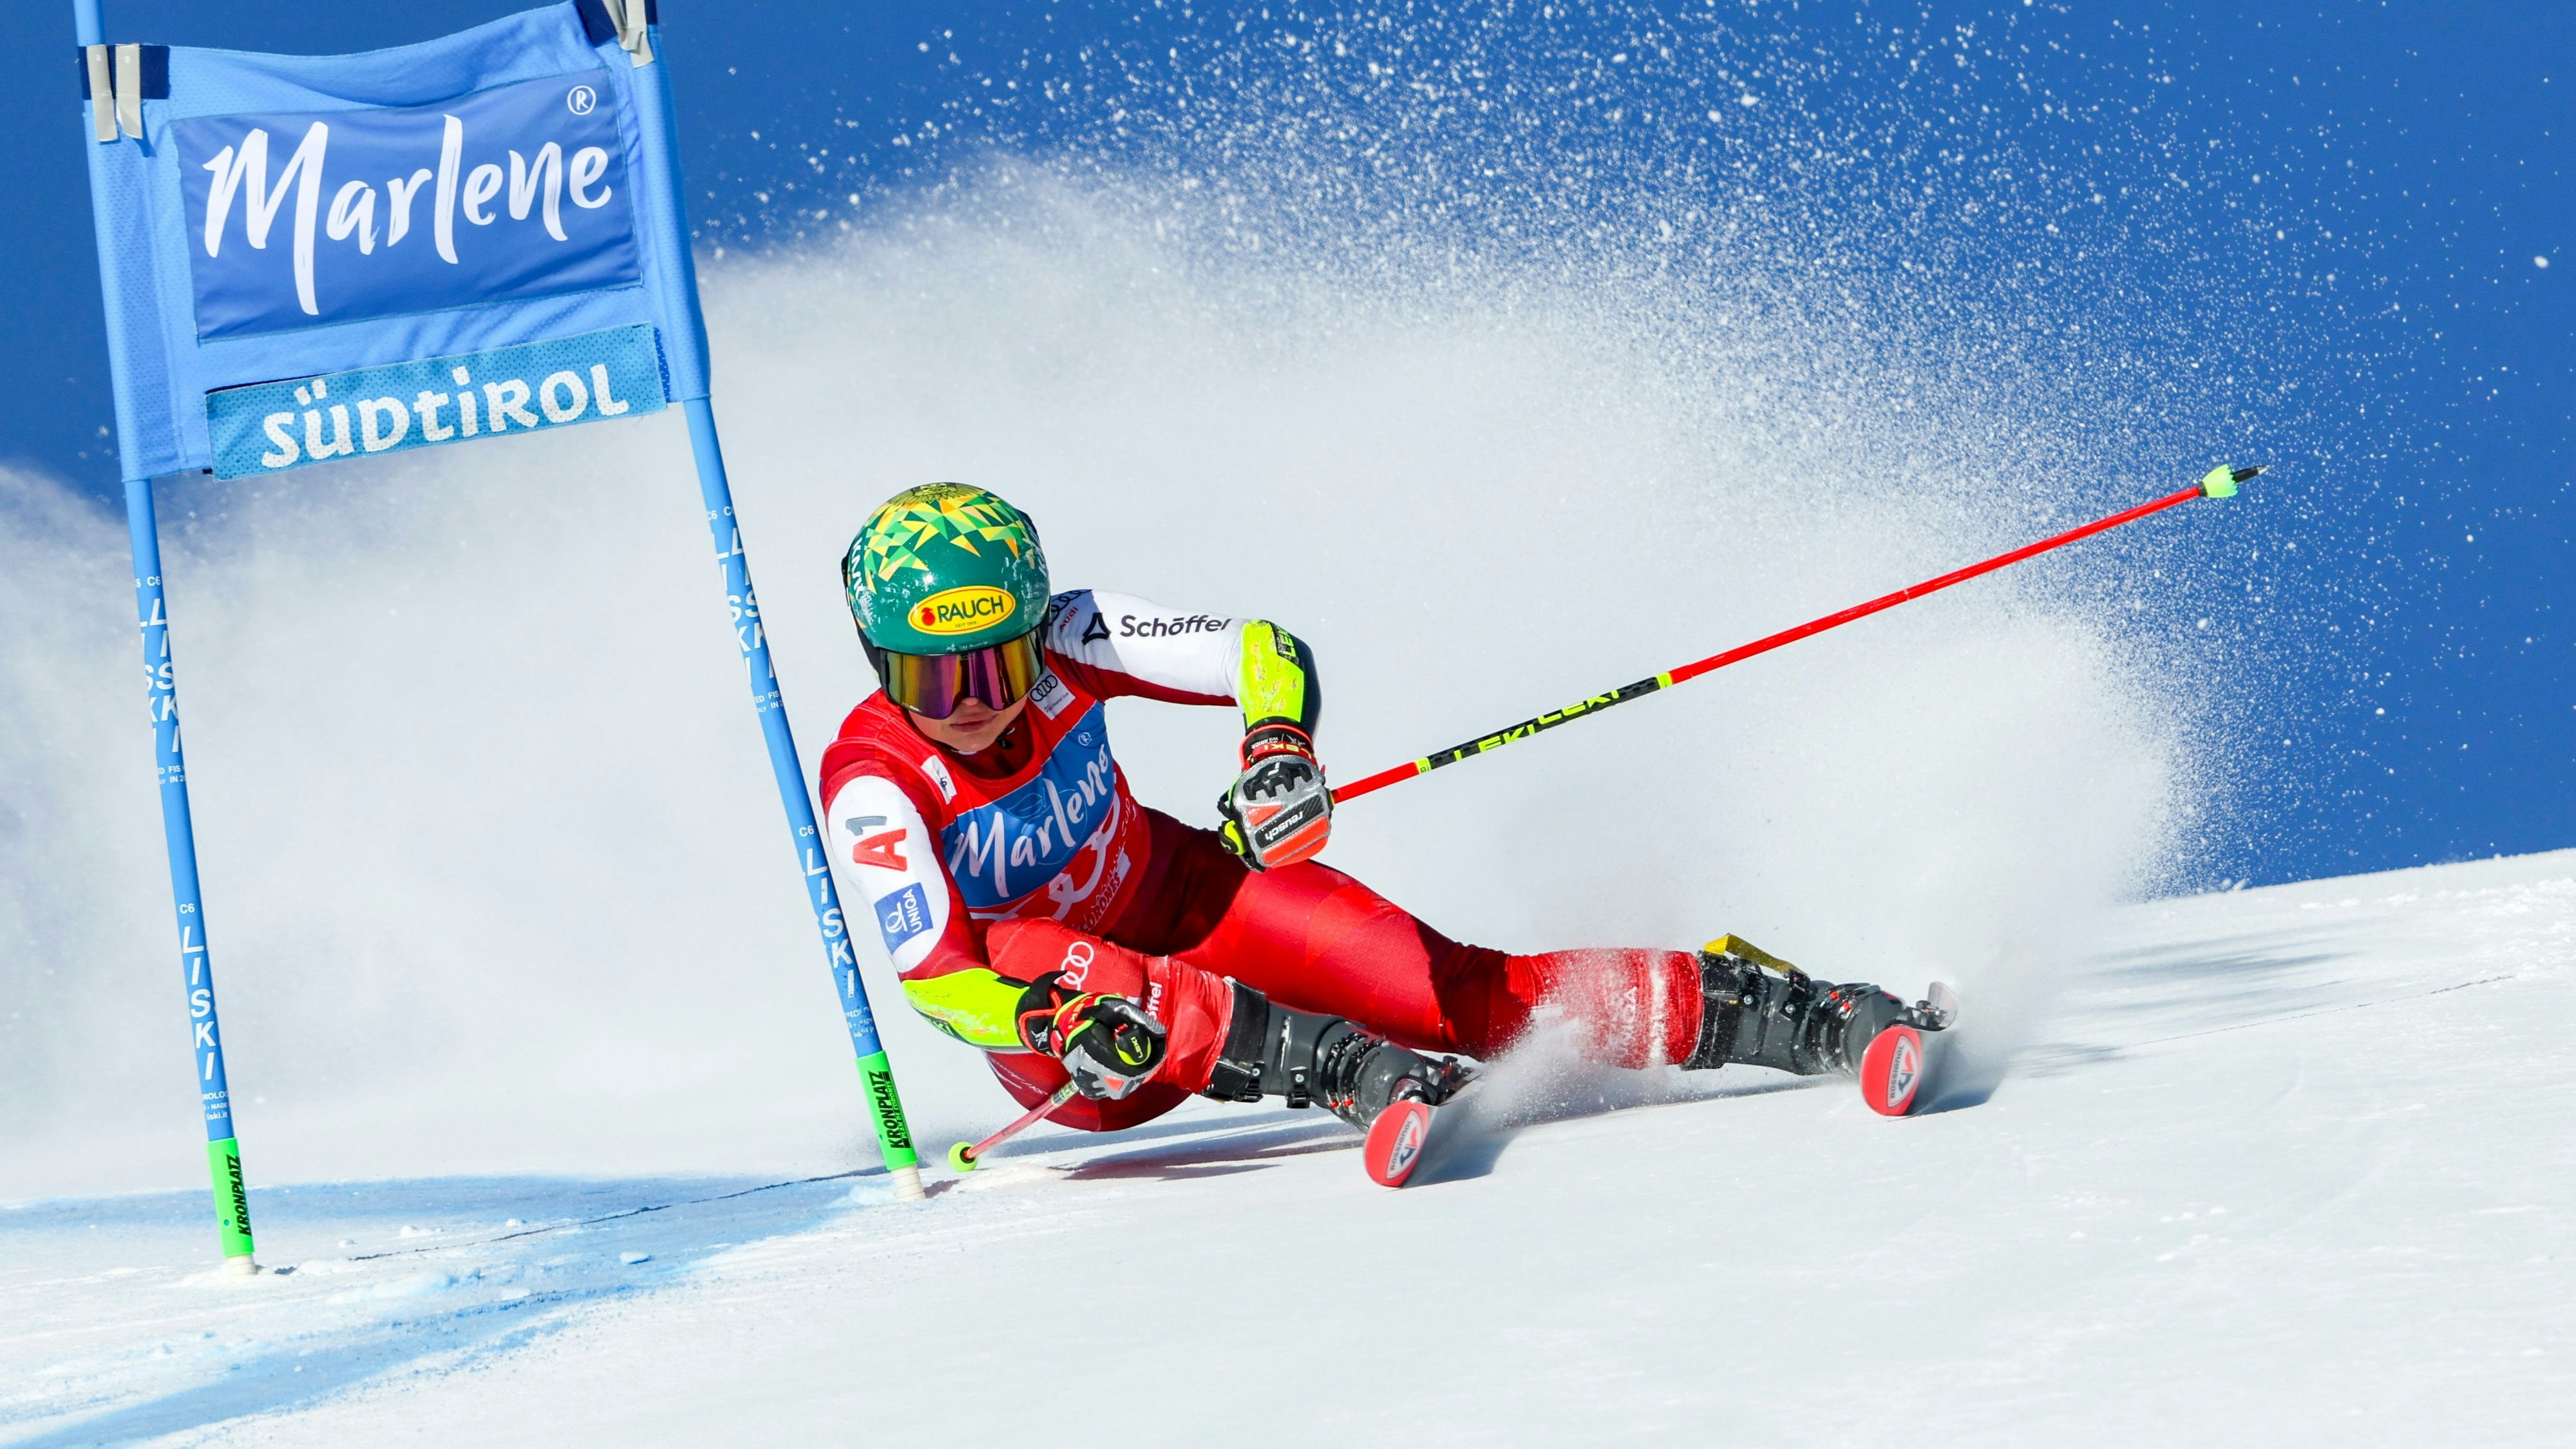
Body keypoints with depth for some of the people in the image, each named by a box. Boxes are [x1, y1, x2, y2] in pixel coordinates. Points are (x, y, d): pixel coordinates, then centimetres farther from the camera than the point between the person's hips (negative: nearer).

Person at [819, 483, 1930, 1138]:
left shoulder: (1065, 641, -17)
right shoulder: (873, 789, -24)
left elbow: (1265, 651, -15)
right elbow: (933, 977, -29)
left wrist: (1281, 751, -37)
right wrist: (1063, 1026, -47)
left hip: (1184, 895, 2)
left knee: (1459, 997, -18)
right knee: (1023, 945, -38)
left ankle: (1744, 1005, -14)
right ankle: (1349, 1071, -46)